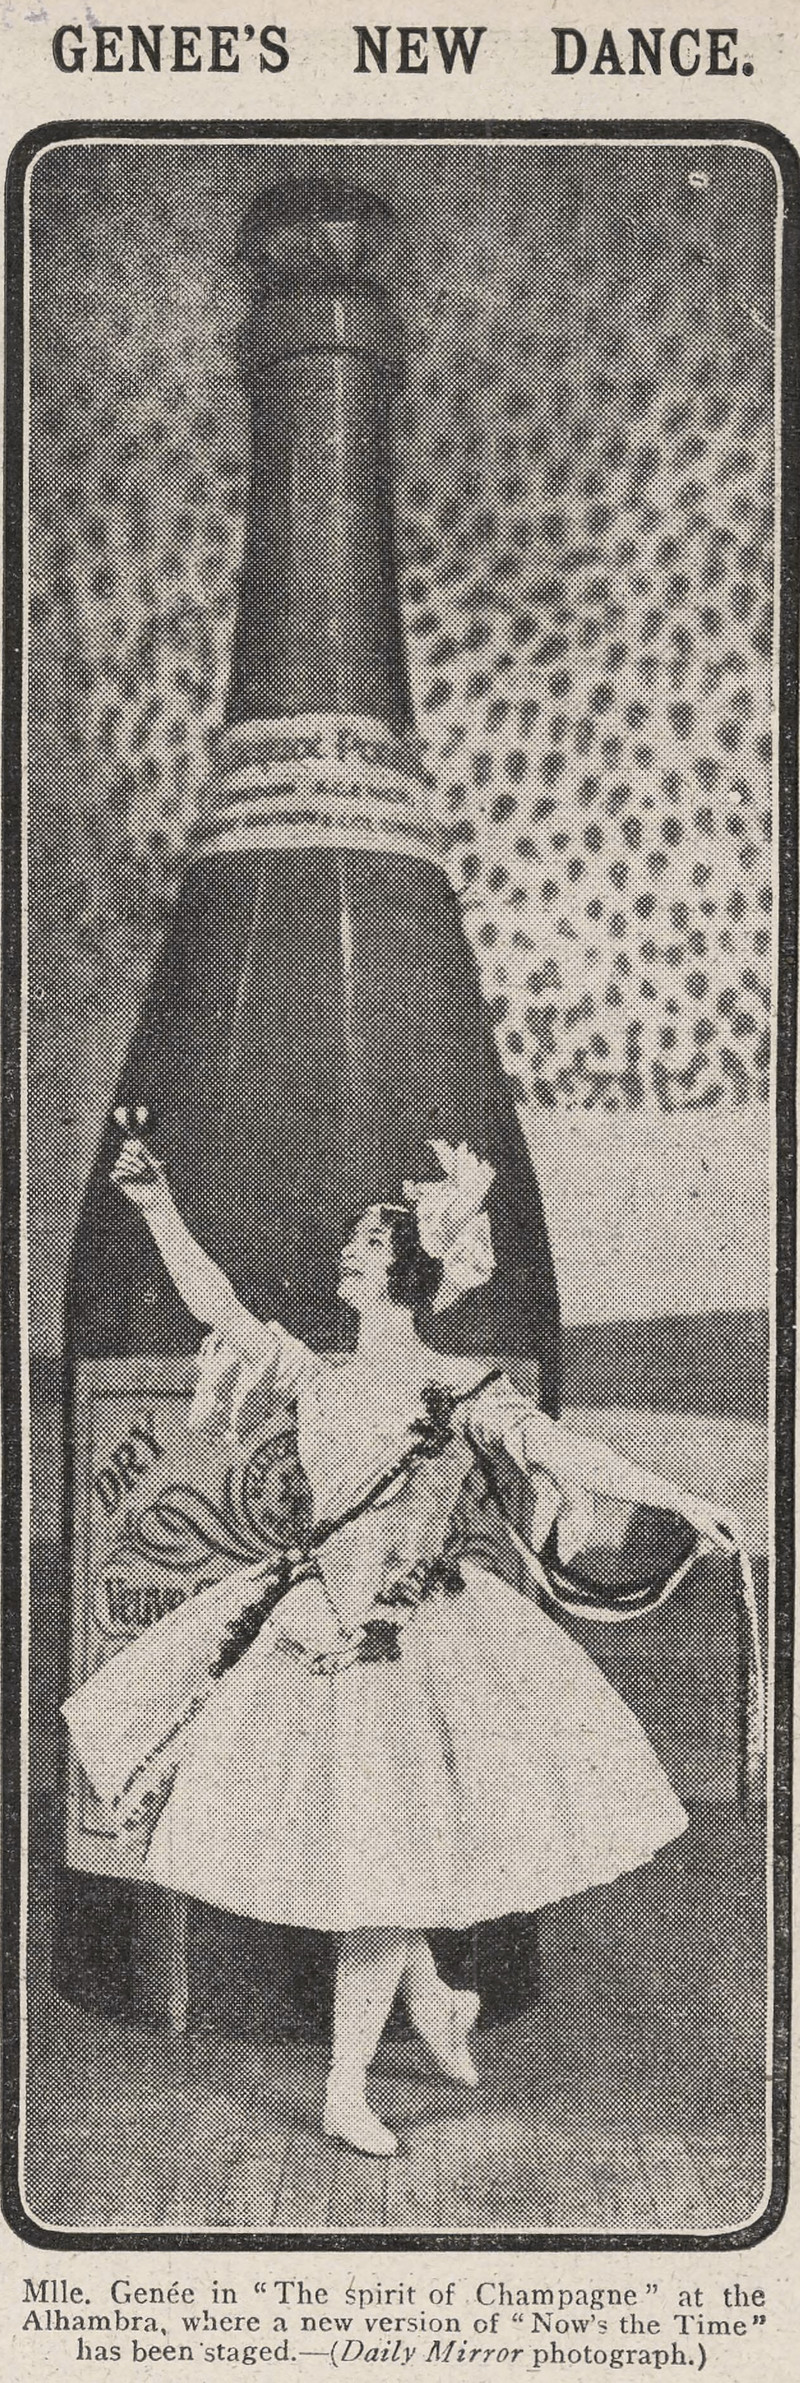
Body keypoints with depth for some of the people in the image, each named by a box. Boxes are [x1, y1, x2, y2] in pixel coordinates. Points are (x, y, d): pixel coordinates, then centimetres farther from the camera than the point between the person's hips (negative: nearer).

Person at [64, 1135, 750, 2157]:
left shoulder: (464, 1391, -3)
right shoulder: (316, 1376, 11)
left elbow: (564, 1451, -10)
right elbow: (215, 1305, 14)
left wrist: (682, 1502, -19)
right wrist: (159, 1209, 8)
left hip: (406, 1641, -5)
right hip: (308, 1631, 5)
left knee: (383, 1862, -2)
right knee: (340, 1847, 8)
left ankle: (346, 2093, 8)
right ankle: (430, 1998, 34)